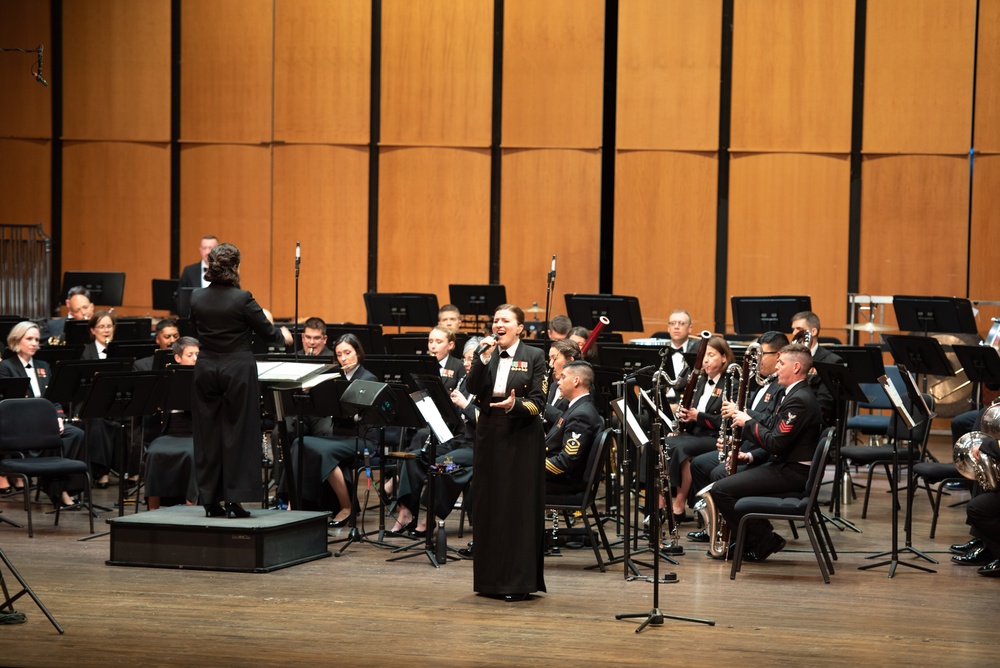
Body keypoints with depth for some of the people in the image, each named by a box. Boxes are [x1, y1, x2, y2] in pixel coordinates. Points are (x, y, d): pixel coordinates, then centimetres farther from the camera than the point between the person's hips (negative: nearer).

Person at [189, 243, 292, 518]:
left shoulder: (197, 298, -1)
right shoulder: (242, 299, -14)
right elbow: (267, 332, -5)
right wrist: (283, 335, 18)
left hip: (206, 369, 4)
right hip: (237, 369, -4)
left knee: (208, 435, 9)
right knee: (236, 433, 2)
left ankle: (210, 500, 12)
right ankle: (234, 499, 1)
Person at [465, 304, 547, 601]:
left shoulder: (533, 356, -1)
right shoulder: (486, 355, 9)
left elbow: (537, 403, -6)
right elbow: (473, 388, -6)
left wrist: (515, 405, -25)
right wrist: (484, 358, -15)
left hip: (521, 437, -4)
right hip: (490, 436, 4)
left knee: (519, 508, -3)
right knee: (489, 506, 6)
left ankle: (519, 581, 1)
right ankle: (490, 578, 14)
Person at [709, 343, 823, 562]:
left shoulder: (800, 400, -19)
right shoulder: (796, 394, 14)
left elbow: (775, 443, -24)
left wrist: (749, 422, -12)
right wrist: (750, 456, 7)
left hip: (791, 472, -11)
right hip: (783, 464, 11)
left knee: (721, 490, -17)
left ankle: (764, 541, -6)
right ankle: (747, 539, 16)